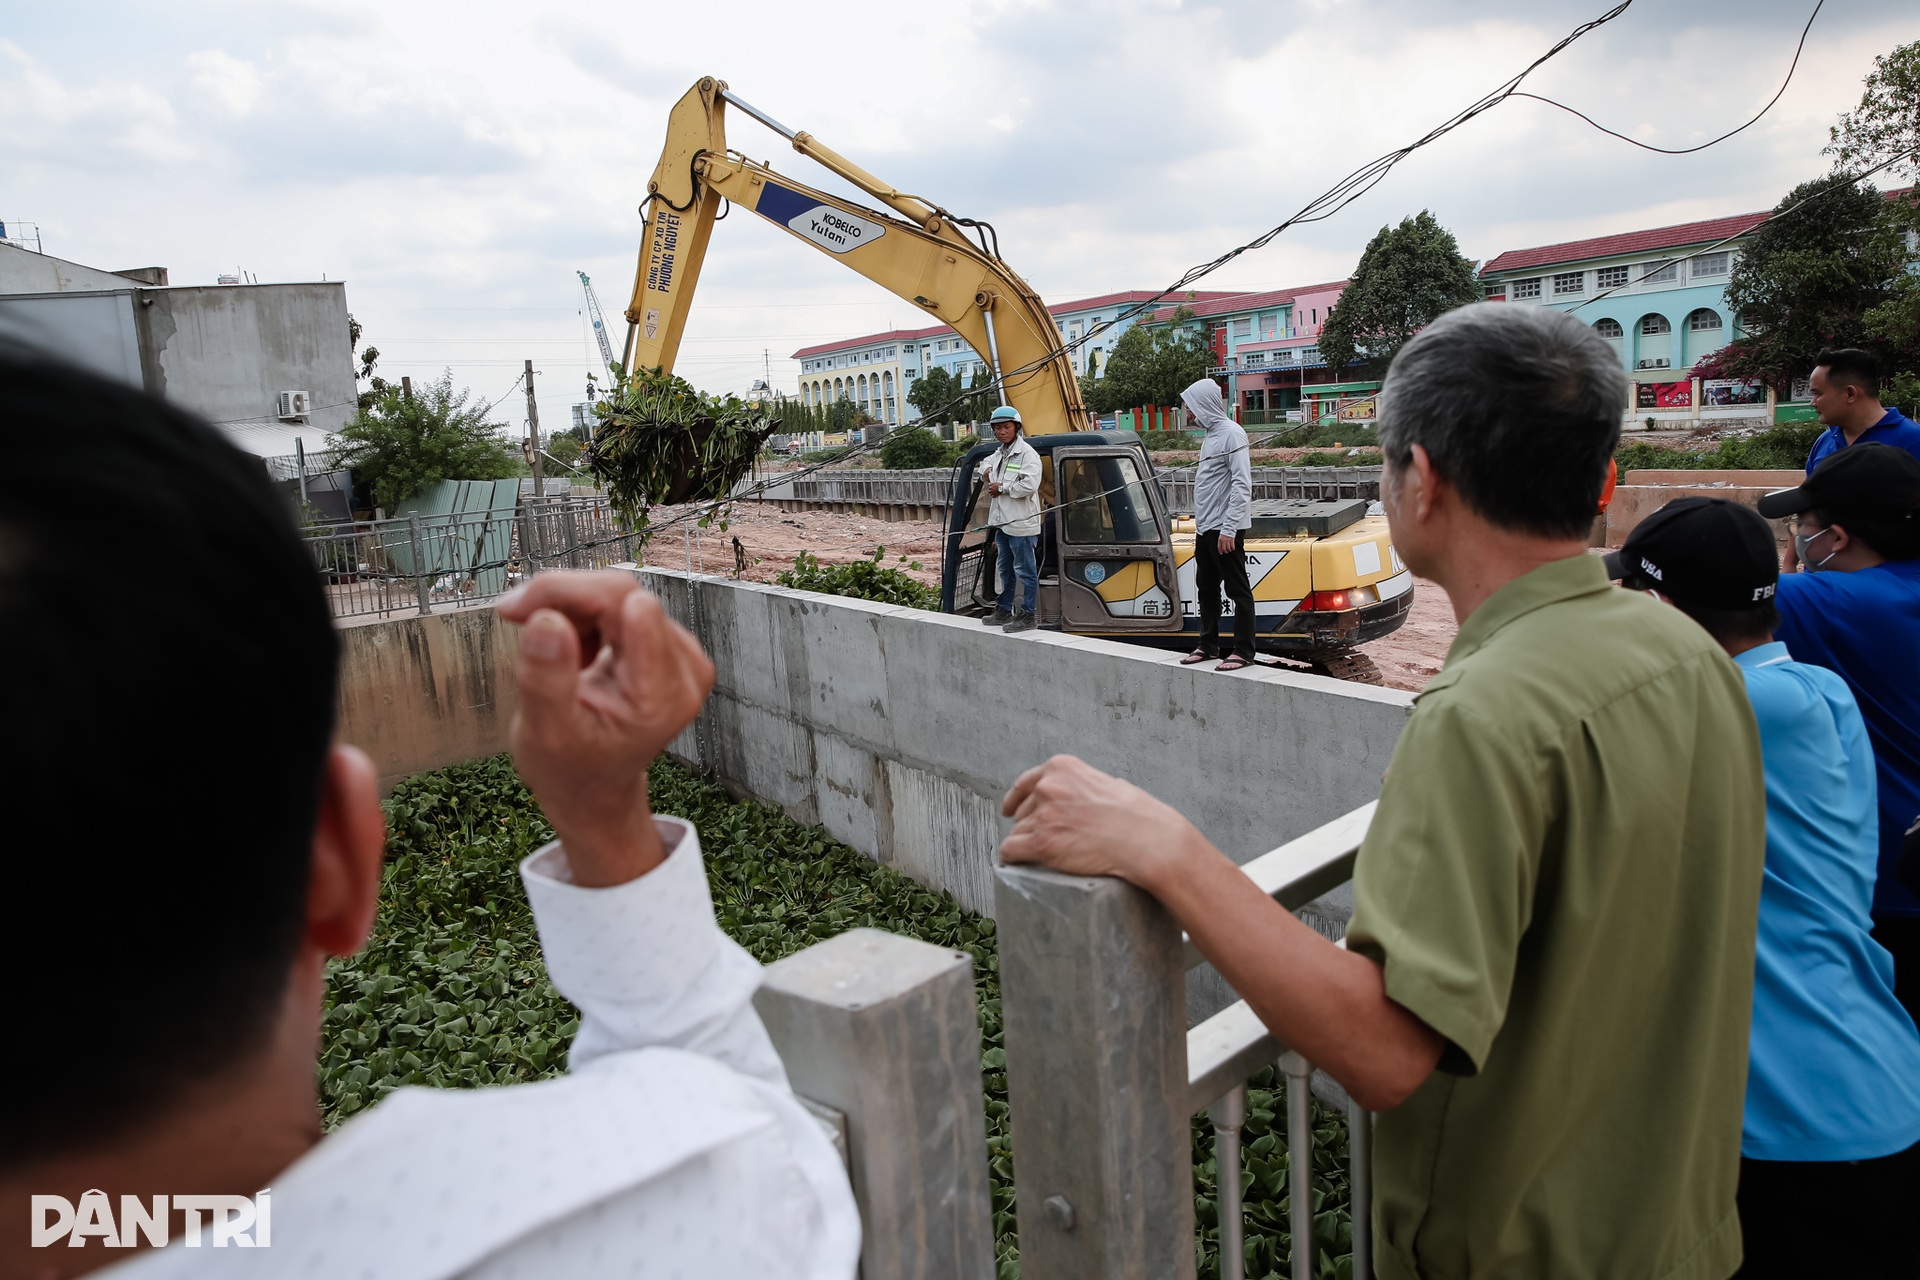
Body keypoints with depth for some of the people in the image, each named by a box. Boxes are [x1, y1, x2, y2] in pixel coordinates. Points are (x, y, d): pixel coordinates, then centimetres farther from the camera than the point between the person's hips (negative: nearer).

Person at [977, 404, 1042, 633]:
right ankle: (1003, 610, 31)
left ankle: (1027, 615, 2)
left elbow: (1029, 485, -25)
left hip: (1021, 524, -10)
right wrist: (986, 470, 13)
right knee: (1006, 569, 20)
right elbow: (987, 461, 38)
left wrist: (1001, 488, -15)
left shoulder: (1026, 453, -13)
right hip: (1002, 522, 10)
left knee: (1025, 571, -3)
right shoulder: (999, 454, 15)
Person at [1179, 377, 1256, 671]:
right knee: (1206, 588, 15)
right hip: (1206, 529, 10)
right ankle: (1209, 646, 25)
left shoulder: (1232, 434, -13)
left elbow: (1242, 486, -19)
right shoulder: (1211, 434, 15)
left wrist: (1228, 529, -21)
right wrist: (1200, 527, 17)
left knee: (1238, 590, -3)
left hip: (1224, 530, -10)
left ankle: (1243, 652, 2)